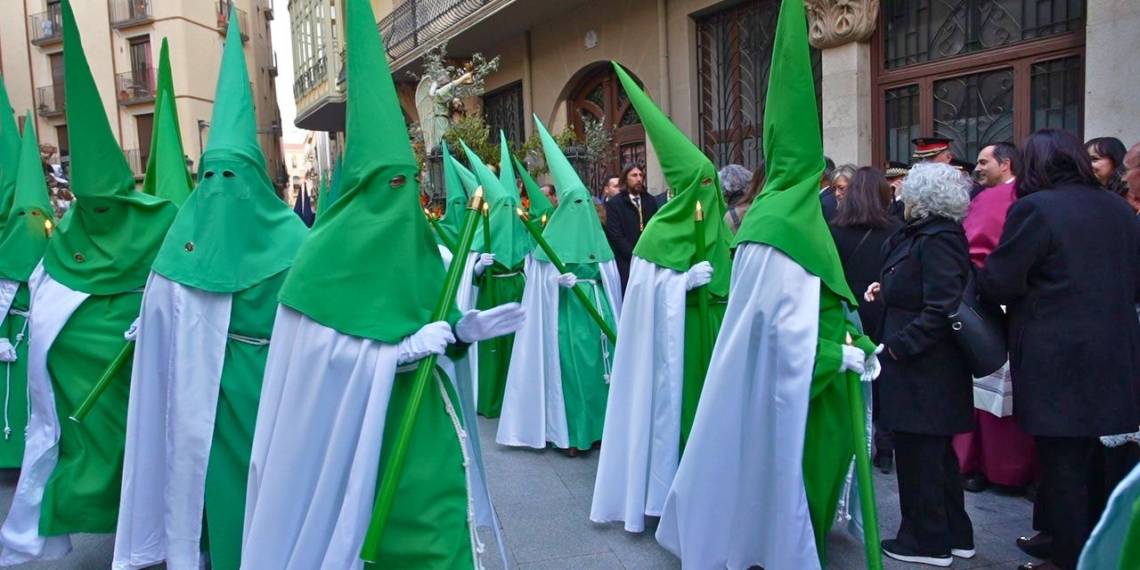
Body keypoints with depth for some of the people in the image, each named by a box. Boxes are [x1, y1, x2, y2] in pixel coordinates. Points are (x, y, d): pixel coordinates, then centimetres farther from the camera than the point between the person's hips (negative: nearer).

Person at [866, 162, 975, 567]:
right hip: (930, 367, 10)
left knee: (918, 455, 3)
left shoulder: (937, 239, -19)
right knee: (937, 453, 19)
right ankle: (954, 534, 33)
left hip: (923, 370, -10)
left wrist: (900, 344, -19)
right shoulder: (925, 234, 11)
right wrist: (887, 289, 8)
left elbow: (941, 308, -25)